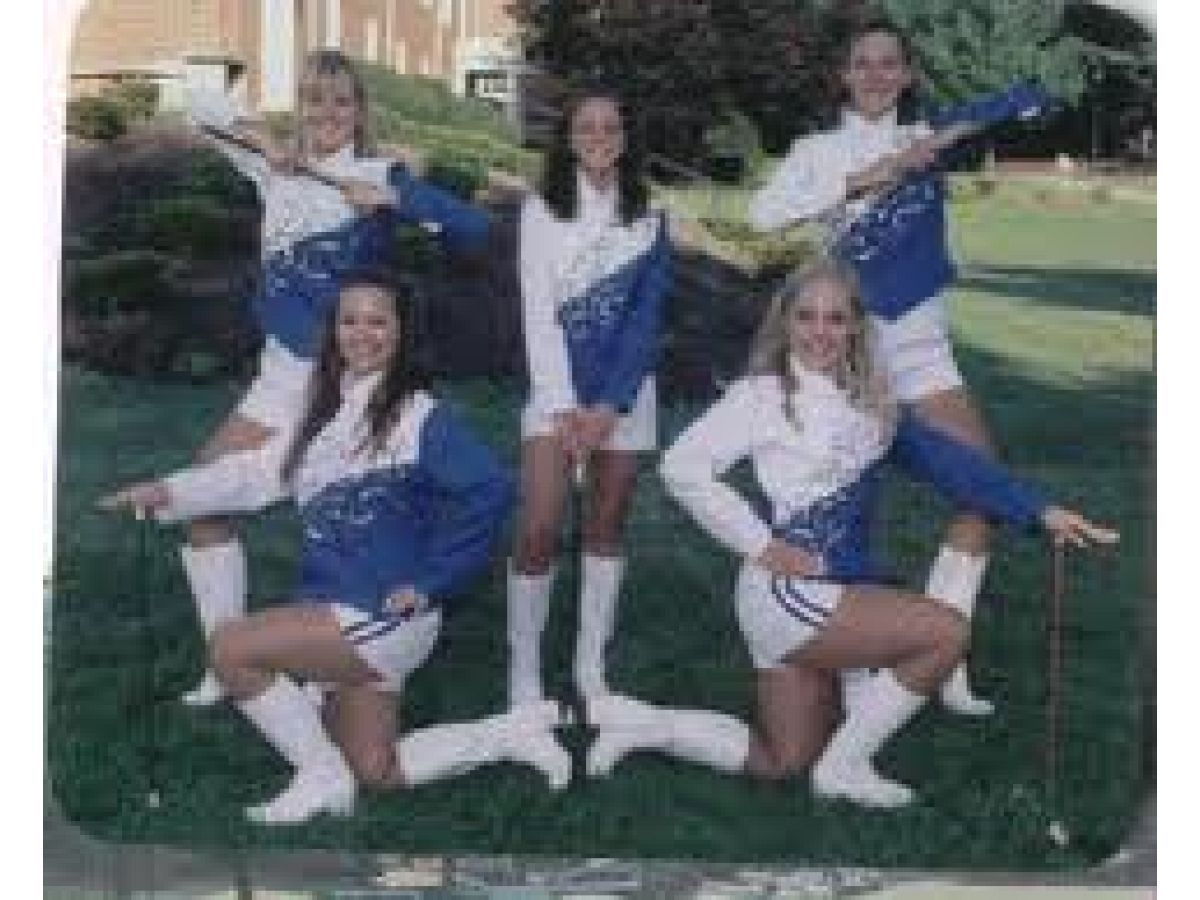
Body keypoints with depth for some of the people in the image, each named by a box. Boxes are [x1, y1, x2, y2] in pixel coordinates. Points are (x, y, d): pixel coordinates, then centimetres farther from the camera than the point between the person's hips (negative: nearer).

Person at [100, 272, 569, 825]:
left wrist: (429, 582, -16)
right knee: (378, 775, 11)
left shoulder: (420, 415, -11)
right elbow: (258, 472, 15)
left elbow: (489, 492, -19)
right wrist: (169, 491, 5)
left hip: (385, 614, -8)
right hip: (338, 615, 8)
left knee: (231, 649, -15)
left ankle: (323, 776, 0)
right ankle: (515, 731, 23)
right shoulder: (325, 416, 14)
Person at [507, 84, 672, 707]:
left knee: (607, 526, 9)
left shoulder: (648, 220, 4)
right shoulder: (540, 210, -1)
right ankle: (524, 667, 2)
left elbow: (646, 319, -2)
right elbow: (537, 313, -6)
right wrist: (565, 406, -13)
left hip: (624, 390, 2)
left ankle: (591, 664, 20)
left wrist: (609, 406, -12)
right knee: (538, 531, -12)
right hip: (556, 387, -2)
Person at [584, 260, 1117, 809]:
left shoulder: (869, 401, 10)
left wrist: (1041, 512, -4)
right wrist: (760, 543, -14)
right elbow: (682, 466, -14)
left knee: (781, 763, 13)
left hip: (840, 592, 8)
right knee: (947, 630, -15)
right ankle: (845, 764, -1)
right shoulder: (765, 394, -9)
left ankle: (639, 722, 23)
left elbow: (946, 460, 4)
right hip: (789, 591, -7)